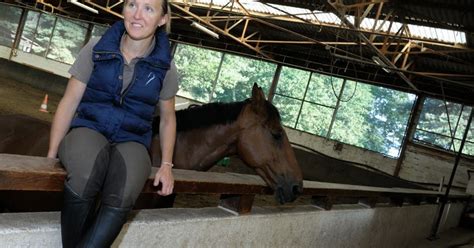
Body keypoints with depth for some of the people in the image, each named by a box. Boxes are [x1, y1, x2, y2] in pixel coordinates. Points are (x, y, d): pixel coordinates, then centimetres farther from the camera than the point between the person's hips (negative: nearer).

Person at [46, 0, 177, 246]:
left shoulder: (166, 67, 1)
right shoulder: (96, 49, -1)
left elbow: (167, 118, 14)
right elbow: (68, 103, 3)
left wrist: (166, 165, 5)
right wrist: (51, 155, 1)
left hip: (131, 142, 1)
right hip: (88, 129, 0)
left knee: (122, 197, -34)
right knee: (85, 177, -37)